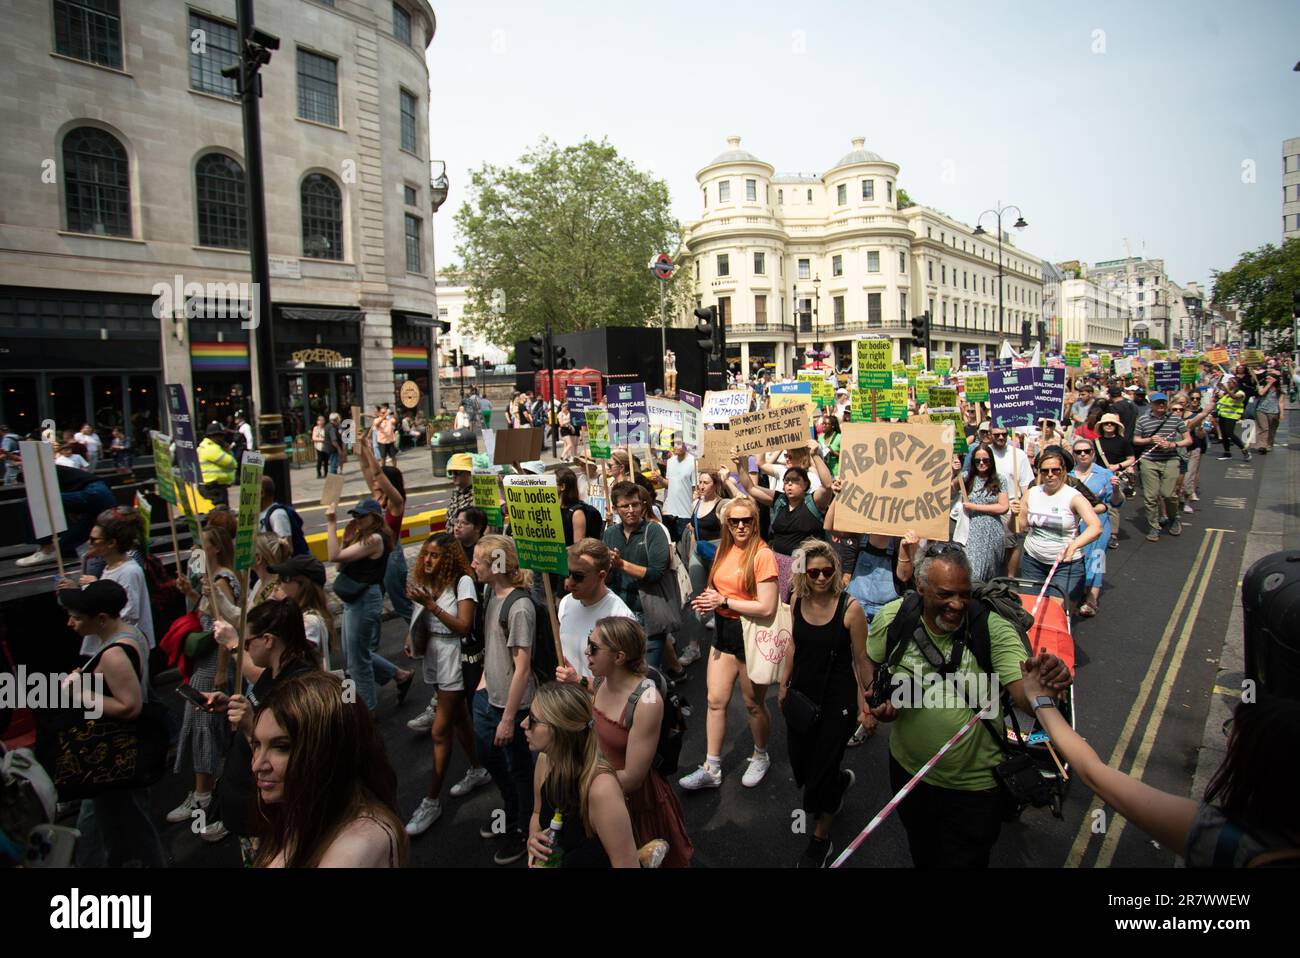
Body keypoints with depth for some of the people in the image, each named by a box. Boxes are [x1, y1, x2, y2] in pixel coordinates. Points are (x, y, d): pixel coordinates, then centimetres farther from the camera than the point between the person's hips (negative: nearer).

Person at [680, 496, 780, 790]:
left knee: (754, 704, 13)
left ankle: (761, 757, 38)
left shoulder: (762, 554, -19)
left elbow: (767, 608, -23)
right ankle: (711, 769, 20)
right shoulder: (724, 550, 4)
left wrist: (724, 601, -19)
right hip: (724, 631, 7)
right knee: (715, 701, 8)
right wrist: (707, 600, -4)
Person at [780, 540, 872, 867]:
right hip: (802, 695, 5)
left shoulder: (850, 608, -19)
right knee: (800, 769, 15)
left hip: (838, 700, -5)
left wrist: (865, 706, -6)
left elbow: (860, 660, -11)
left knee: (821, 771, 5)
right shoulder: (797, 600, -5)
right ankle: (841, 780, 50)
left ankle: (821, 839, 31)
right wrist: (784, 685, 13)